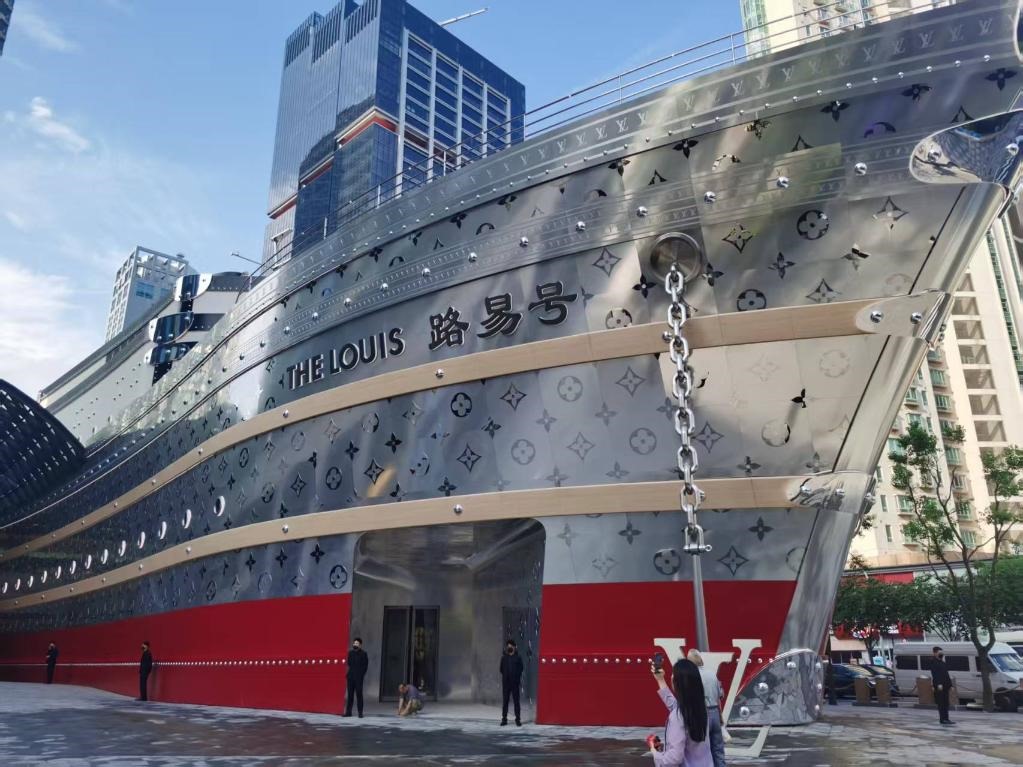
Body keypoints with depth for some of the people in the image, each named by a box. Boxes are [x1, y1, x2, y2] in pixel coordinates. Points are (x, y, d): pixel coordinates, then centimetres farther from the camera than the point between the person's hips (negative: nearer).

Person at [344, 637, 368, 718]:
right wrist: (349, 672, 7)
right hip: (350, 676, 4)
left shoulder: (363, 654, -4)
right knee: (350, 694, 7)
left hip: (359, 677, -4)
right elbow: (349, 663, 16)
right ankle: (348, 711, 13)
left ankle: (360, 712, 0)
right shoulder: (350, 652, 9)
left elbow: (365, 666, -5)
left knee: (359, 694, -3)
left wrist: (362, 675, -10)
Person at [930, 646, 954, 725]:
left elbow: (946, 674, 22)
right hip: (939, 685, -9)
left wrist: (950, 684, 16)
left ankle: (946, 718, 13)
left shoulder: (942, 662, 21)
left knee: (945, 703, 9)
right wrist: (938, 684, -23)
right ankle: (942, 719, -6)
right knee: (941, 703, -7)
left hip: (945, 685, 9)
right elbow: (934, 674, -15)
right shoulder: (933, 661, -6)